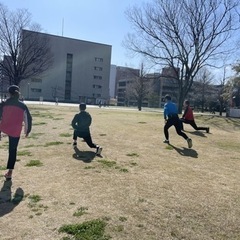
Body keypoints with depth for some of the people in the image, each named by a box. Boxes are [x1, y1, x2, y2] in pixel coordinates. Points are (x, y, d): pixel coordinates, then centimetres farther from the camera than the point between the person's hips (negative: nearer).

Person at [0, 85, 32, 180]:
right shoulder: (22, 106, -1)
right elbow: (28, 119, 2)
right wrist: (28, 130, 14)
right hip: (16, 132, 0)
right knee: (13, 150, 8)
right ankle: (9, 173, 10)